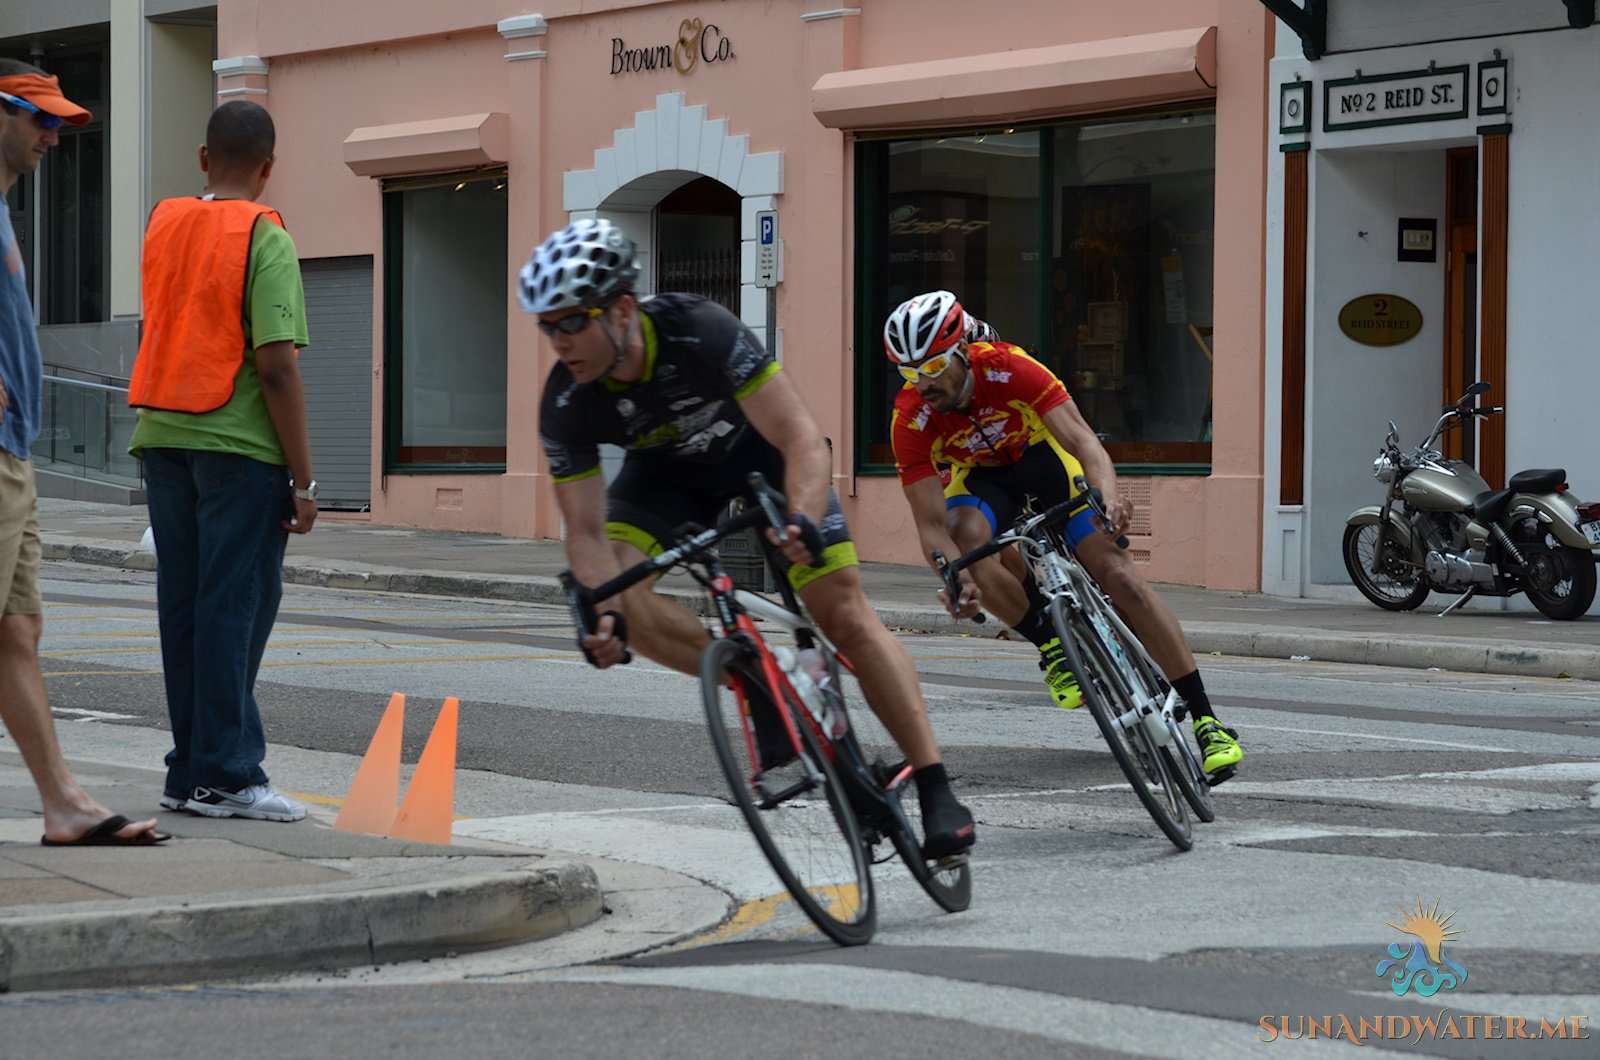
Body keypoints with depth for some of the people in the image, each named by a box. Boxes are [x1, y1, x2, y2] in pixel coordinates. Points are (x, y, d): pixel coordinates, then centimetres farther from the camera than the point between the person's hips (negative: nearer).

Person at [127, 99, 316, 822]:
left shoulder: (162, 225, 11)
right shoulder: (265, 240, -9)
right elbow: (275, 365, -15)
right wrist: (302, 478, -12)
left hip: (162, 437, 6)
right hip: (239, 443, -6)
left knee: (183, 606, 9)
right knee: (234, 607, -3)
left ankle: (193, 768, 12)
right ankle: (223, 774, -3)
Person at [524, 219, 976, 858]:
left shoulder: (700, 332, -37)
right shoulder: (565, 405, -27)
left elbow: (800, 438, -38)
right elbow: (587, 531, -24)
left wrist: (802, 524, -56)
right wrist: (602, 616, -42)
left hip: (757, 445, -3)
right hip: (669, 473, 3)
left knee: (845, 613, -13)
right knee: (609, 586, -24)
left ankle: (937, 791, -8)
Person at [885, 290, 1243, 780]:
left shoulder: (1007, 368, -32)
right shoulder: (911, 419, -27)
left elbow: (1080, 437, -37)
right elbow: (930, 524, -27)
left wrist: (1109, 496, -57)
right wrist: (957, 577, -47)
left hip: (1042, 458, -1)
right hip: (981, 478, 1)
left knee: (1120, 576, -16)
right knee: (968, 537, -35)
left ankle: (1207, 721, -13)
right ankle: (1052, 647, -12)